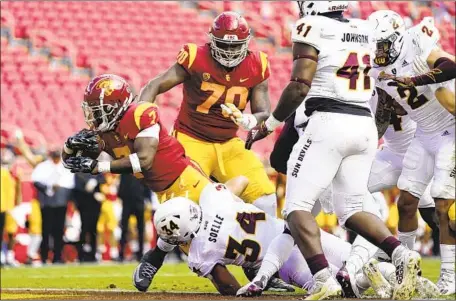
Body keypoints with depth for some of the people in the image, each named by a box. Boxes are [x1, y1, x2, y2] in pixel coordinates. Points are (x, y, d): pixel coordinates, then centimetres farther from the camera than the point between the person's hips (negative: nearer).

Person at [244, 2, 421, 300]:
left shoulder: (313, 29, -5)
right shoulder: (364, 31, 14)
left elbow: (300, 86, -11)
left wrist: (269, 125, -2)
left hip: (330, 122, -7)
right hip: (365, 125, 7)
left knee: (298, 206, -2)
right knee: (352, 209, 14)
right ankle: (401, 255, -10)